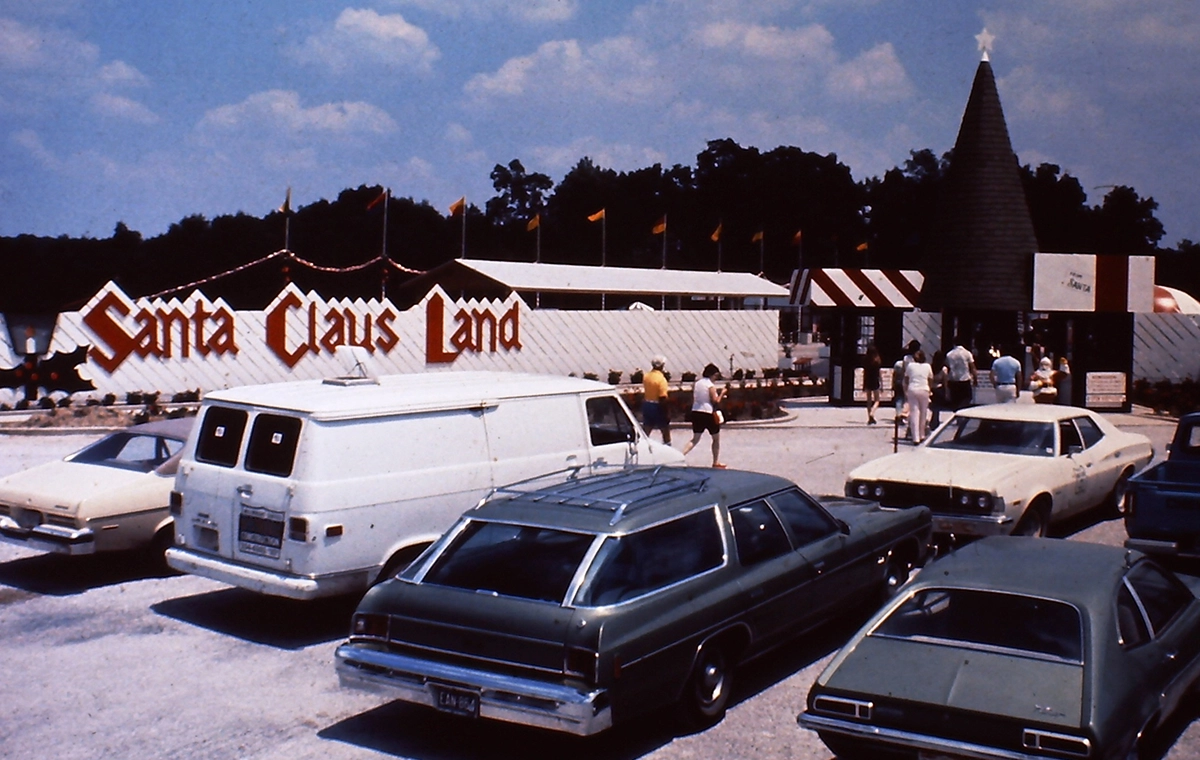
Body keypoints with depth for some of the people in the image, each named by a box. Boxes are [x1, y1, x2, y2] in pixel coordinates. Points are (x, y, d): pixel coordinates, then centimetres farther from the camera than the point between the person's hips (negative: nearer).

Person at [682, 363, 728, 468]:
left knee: (695, 439, 12)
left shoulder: (697, 383, 8)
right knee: (716, 439, 13)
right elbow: (716, 401, -13)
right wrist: (721, 393, 4)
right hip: (708, 413, -6)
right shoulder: (711, 385, -11)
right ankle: (716, 462, 17)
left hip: (696, 412, 6)